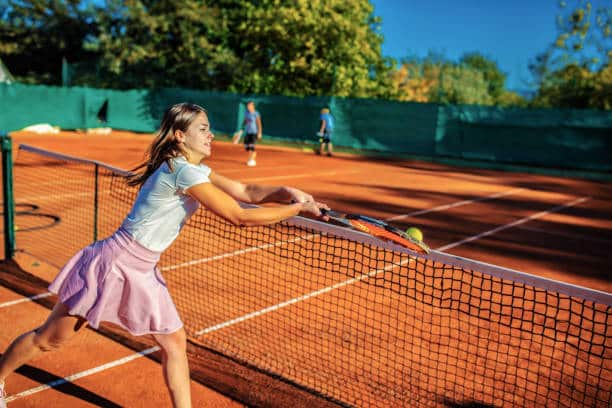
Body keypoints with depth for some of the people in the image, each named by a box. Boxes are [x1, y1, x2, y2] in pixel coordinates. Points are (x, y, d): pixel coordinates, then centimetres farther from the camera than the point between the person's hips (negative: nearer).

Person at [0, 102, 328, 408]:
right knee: (49, 339, 11)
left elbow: (247, 191, 1)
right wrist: (297, 208, -22)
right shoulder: (183, 171, -26)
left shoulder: (196, 169, 3)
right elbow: (239, 217, -29)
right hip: (113, 262, -8)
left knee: (175, 341, 7)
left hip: (142, 271, 9)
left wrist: (287, 192, -16)